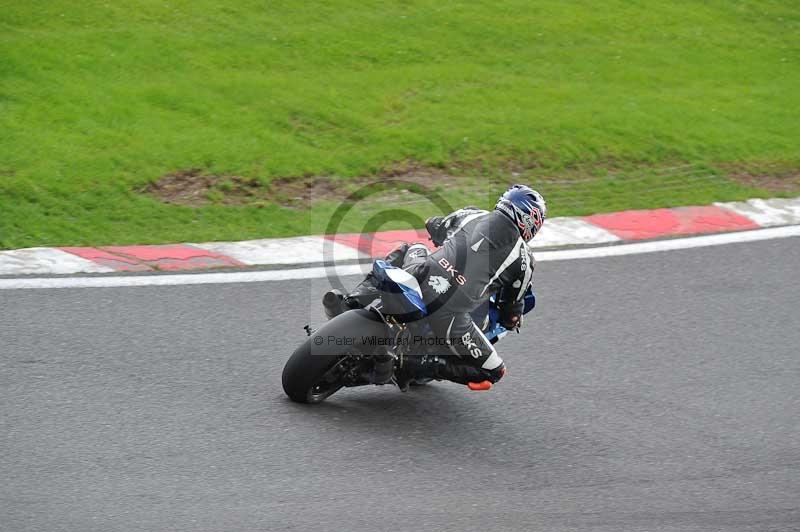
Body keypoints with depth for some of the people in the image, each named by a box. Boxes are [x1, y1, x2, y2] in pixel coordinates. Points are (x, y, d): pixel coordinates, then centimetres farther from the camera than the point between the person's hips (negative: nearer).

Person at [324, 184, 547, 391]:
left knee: (411, 248, 38)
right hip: (448, 316, -4)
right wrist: (512, 320, 41)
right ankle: (416, 366, -2)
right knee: (493, 371, 15)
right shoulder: (523, 258, 9)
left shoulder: (469, 215, 17)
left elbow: (432, 226, 36)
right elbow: (512, 314, 17)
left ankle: (353, 300, 18)